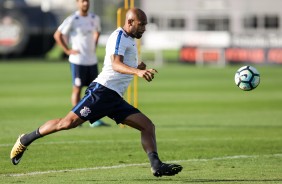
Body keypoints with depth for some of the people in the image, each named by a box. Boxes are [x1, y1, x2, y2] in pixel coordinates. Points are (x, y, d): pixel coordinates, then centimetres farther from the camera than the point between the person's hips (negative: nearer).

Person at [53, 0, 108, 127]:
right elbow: (57, 35, -8)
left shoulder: (94, 18, 8)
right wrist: (67, 51, -10)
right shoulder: (72, 20, -10)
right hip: (78, 60, -6)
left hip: (92, 59, 6)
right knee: (77, 88, -1)